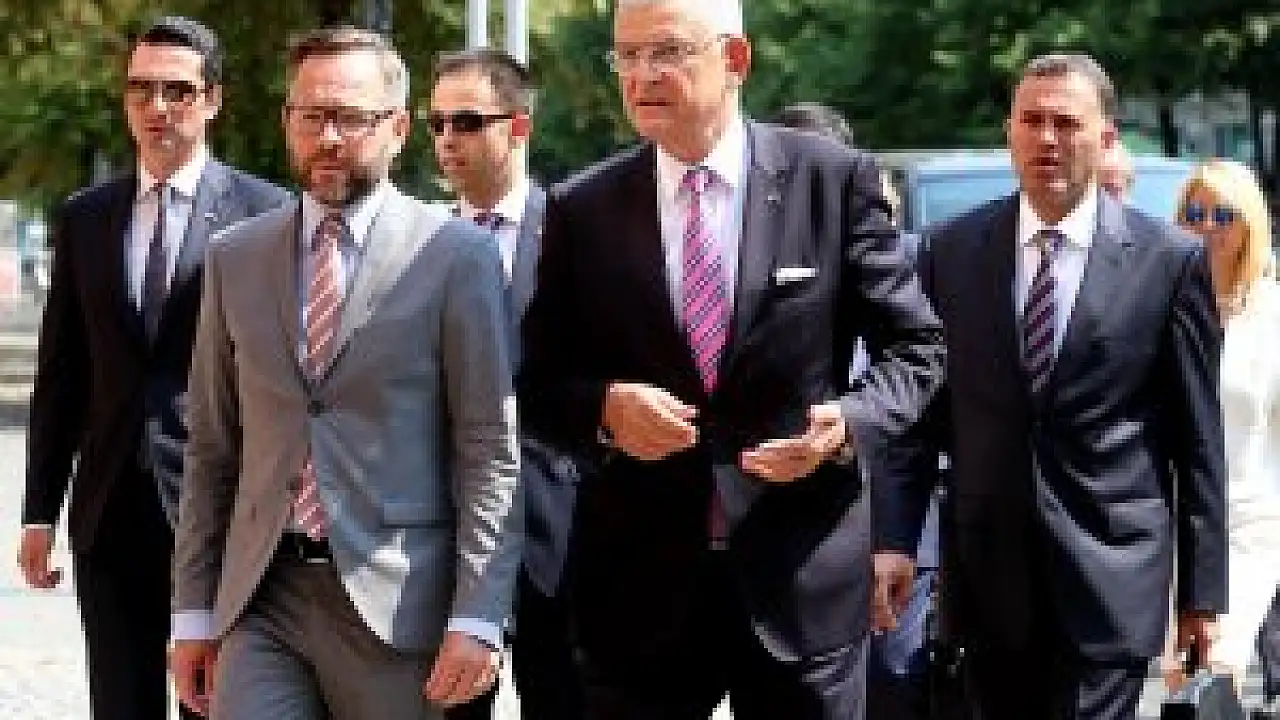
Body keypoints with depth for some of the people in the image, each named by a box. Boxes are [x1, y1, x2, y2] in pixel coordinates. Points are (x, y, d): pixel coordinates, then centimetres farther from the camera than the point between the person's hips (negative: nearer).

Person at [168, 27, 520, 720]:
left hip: (394, 602, -3)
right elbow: (212, 448, 14)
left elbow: (489, 449, -4)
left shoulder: (457, 255, -1)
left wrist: (476, 618, -11)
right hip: (261, 597, 3)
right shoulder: (235, 258, 11)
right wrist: (193, 609, 10)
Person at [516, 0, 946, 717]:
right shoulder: (582, 211, 3)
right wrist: (603, 407, -14)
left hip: (803, 576, -1)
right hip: (637, 581, 1)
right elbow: (539, 381, 8)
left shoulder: (835, 178, -1)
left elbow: (916, 346, 4)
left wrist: (852, 422, -15)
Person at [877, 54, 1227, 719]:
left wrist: (1202, 588, 1)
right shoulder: (951, 251, 6)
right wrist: (894, 536, -2)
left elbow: (1197, 437, 1)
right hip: (987, 572, 3)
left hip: (1109, 579, -3)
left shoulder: (1170, 260, -1)